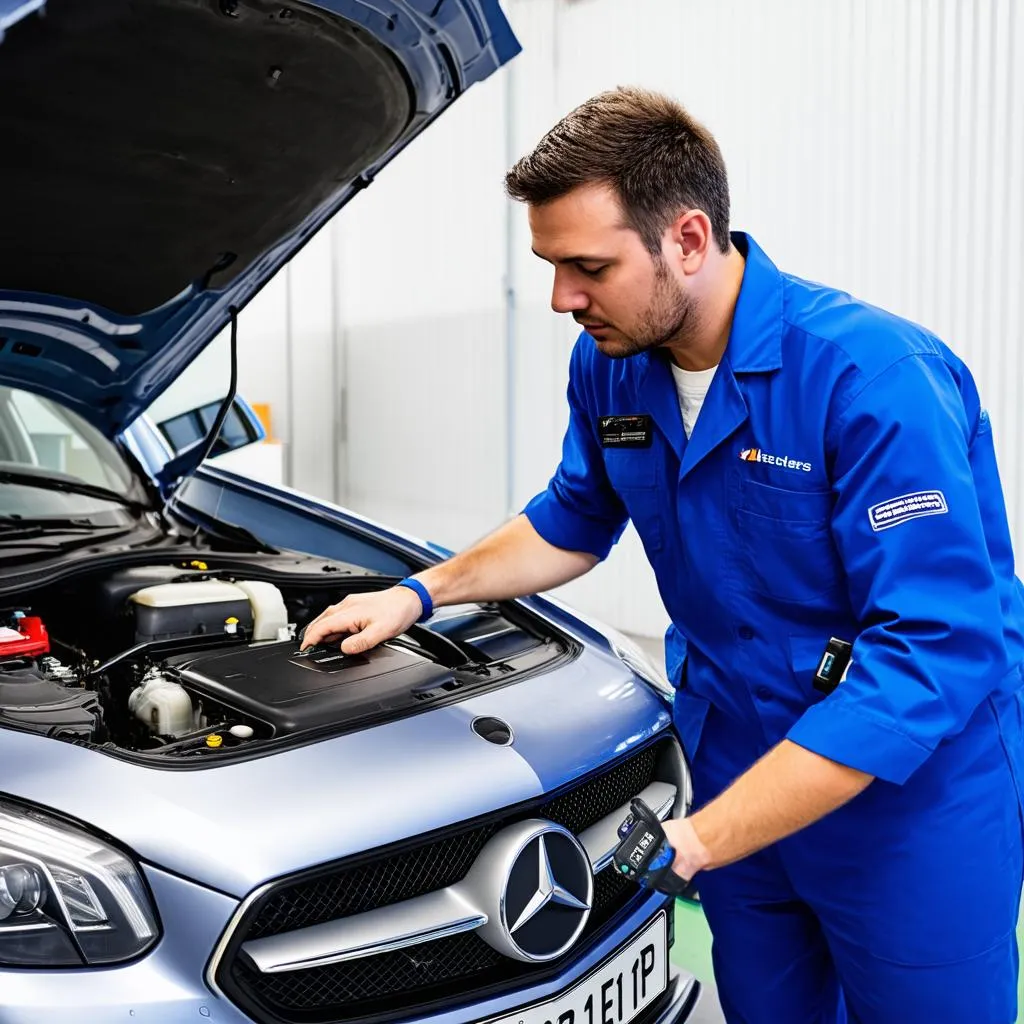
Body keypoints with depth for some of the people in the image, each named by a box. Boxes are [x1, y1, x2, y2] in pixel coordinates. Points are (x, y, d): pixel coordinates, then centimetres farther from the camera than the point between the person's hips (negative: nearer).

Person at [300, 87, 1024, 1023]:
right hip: (737, 756, 6)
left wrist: (694, 841, -32)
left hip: (912, 789, -5)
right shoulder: (610, 362, -5)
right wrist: (422, 594, 0)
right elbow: (574, 522, 14)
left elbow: (938, 651, -30)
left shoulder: (877, 378, -27)